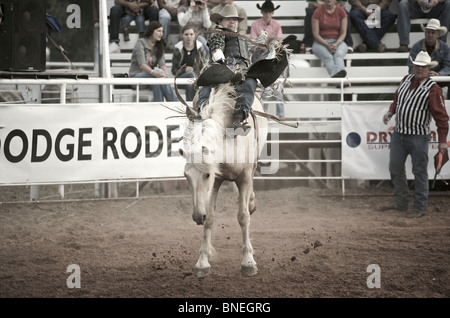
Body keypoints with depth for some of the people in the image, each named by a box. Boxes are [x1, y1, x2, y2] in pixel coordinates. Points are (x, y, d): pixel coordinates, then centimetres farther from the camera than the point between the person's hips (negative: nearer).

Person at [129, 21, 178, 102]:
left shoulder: (159, 46, 13)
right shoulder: (140, 43, -7)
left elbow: (162, 64, -2)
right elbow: (142, 64, -20)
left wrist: (165, 72, -27)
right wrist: (154, 73, -39)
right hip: (136, 76, -4)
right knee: (157, 77, -35)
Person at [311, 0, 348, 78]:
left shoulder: (341, 12, 6)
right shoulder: (318, 12, 1)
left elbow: (343, 33, 3)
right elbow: (316, 34, -3)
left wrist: (336, 44, -18)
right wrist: (327, 45, -19)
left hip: (338, 42, 1)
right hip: (321, 42, -1)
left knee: (338, 54, -37)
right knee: (328, 57, -37)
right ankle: (335, 76, -64)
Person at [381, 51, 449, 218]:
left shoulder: (432, 89, -12)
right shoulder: (406, 80, 6)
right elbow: (397, 98, 23)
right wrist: (390, 111, 2)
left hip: (418, 137, -7)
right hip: (398, 133, 7)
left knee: (420, 171, 1)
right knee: (395, 168, 13)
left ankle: (420, 207, 9)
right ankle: (400, 203, 26)